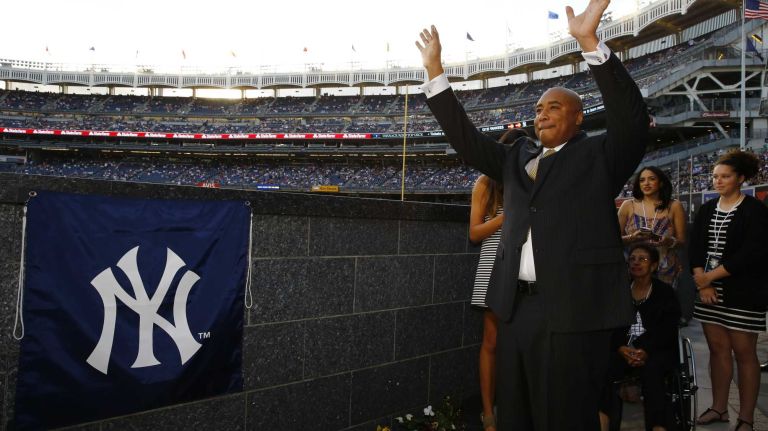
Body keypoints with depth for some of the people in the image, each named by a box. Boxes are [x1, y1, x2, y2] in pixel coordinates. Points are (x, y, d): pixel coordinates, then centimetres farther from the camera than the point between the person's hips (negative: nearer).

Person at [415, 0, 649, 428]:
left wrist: (590, 40, -23)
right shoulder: (518, 159, 17)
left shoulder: (600, 156, 2)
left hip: (574, 309, -5)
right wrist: (435, 71, 12)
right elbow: (466, 137, 17)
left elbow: (632, 119, -14)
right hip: (516, 307, 6)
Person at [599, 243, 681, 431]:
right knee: (606, 368, -30)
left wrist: (646, 350, -19)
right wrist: (621, 348, -15)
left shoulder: (665, 292, 8)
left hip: (657, 350, -1)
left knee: (651, 369, -36)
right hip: (624, 349, 2)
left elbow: (667, 330, -2)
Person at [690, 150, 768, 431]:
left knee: (744, 352, -1)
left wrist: (710, 276, -14)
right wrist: (701, 281, -8)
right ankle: (719, 408, 21)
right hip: (710, 291, 5)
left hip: (742, 294, -5)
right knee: (717, 348, 10)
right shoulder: (707, 209, 11)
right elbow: (695, 247, 6)